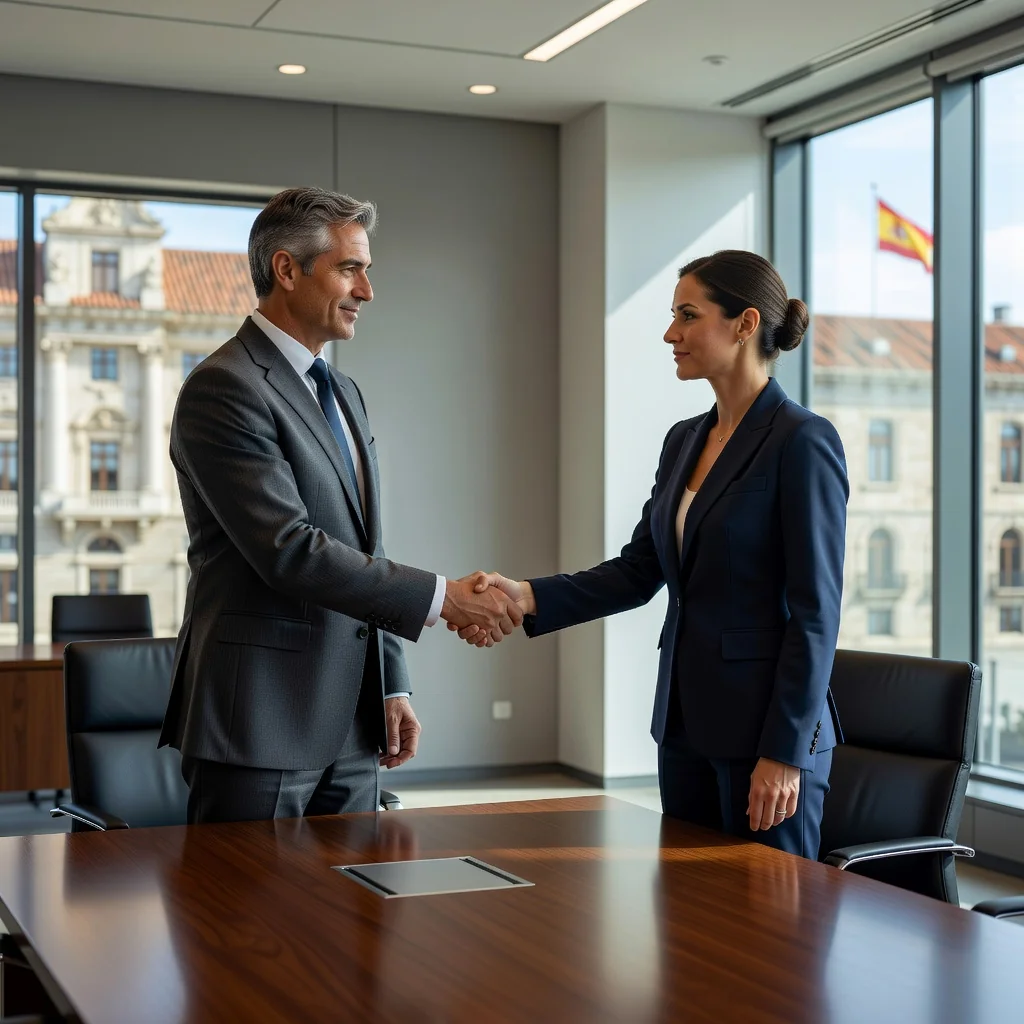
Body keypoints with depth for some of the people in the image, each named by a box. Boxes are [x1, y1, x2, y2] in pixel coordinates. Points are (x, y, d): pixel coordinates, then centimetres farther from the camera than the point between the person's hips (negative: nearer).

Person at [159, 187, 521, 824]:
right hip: (259, 724, -8)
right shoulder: (224, 389, -12)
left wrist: (392, 686, 15)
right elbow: (289, 549, -21)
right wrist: (442, 598, -20)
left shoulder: (345, 393, 17)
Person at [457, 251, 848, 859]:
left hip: (767, 727, -8)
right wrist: (528, 598, -3)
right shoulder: (684, 441, 13)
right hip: (686, 722, 8)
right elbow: (638, 571, 11)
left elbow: (815, 611, -15)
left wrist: (784, 752, -18)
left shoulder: (803, 441, -12)